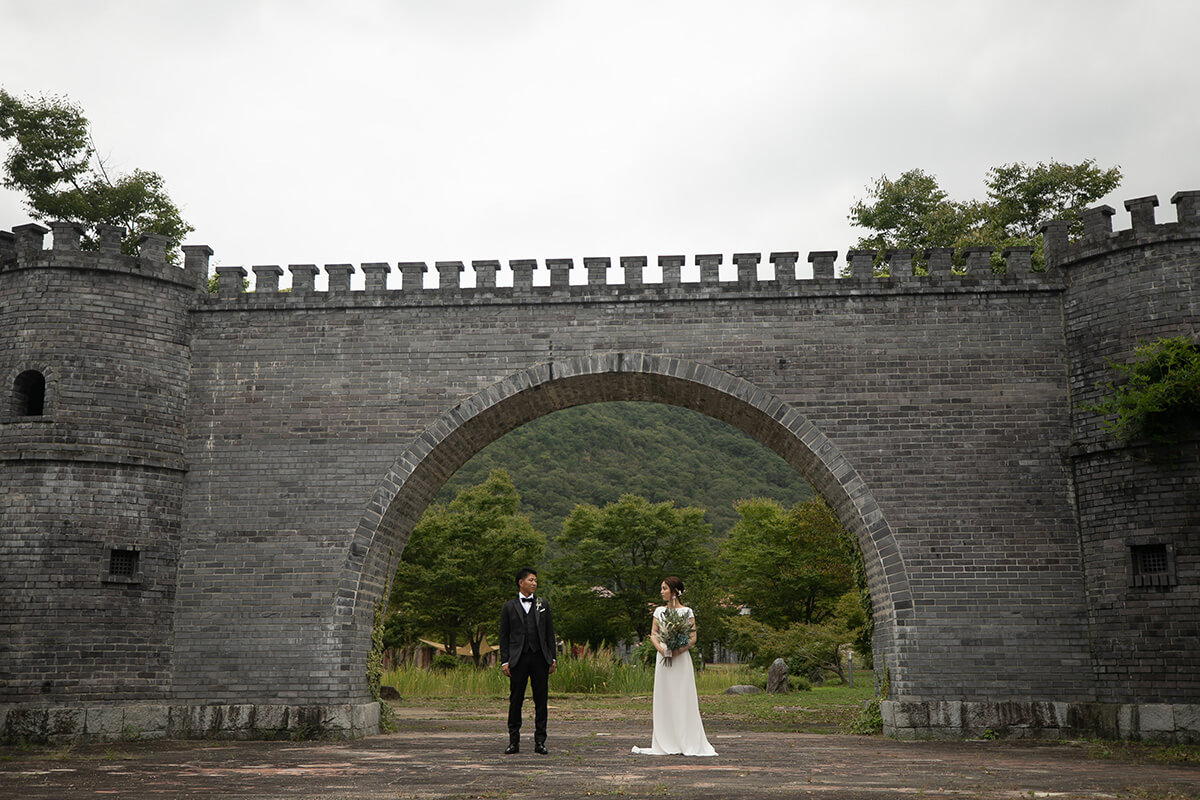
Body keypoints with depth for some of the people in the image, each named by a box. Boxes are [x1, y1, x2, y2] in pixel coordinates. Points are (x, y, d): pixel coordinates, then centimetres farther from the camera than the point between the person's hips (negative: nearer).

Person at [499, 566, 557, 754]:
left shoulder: (542, 605, 12)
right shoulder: (509, 607, 7)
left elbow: (550, 633, 12)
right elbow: (504, 636, 6)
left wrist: (553, 658, 5)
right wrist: (504, 661, -2)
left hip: (540, 658, 1)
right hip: (518, 659, -1)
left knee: (541, 701, 2)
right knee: (515, 700, 2)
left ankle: (540, 742, 9)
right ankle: (514, 741, 10)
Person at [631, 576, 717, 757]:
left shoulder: (687, 611, 0)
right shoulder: (659, 611, 11)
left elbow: (693, 638, -4)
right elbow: (653, 634, 8)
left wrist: (677, 651, -16)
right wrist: (661, 649, -11)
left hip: (681, 659, -4)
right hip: (663, 658, 4)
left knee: (682, 698, -4)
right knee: (664, 698, 3)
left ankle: (684, 743, 0)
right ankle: (665, 742, 9)